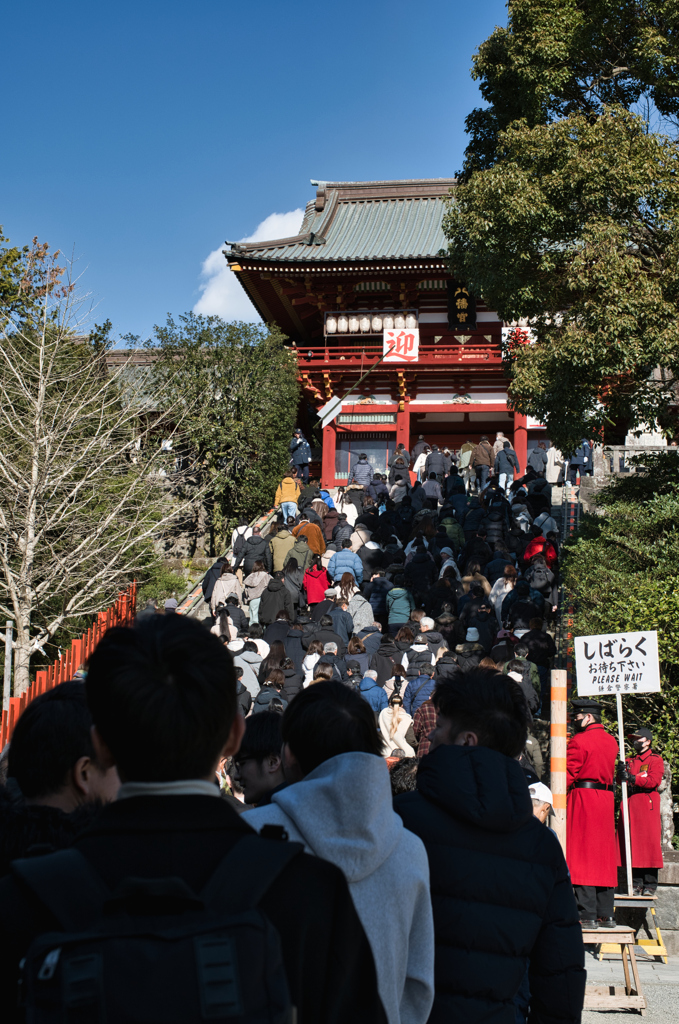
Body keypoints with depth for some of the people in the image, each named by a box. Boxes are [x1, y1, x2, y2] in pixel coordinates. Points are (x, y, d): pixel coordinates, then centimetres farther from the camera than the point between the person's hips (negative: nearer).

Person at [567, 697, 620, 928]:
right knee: (604, 857, 10)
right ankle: (606, 915, 11)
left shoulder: (579, 741, -10)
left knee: (582, 856, -4)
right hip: (607, 797, 7)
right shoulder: (611, 741, 13)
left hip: (583, 796, -7)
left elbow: (567, 775, -12)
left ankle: (588, 915, -8)